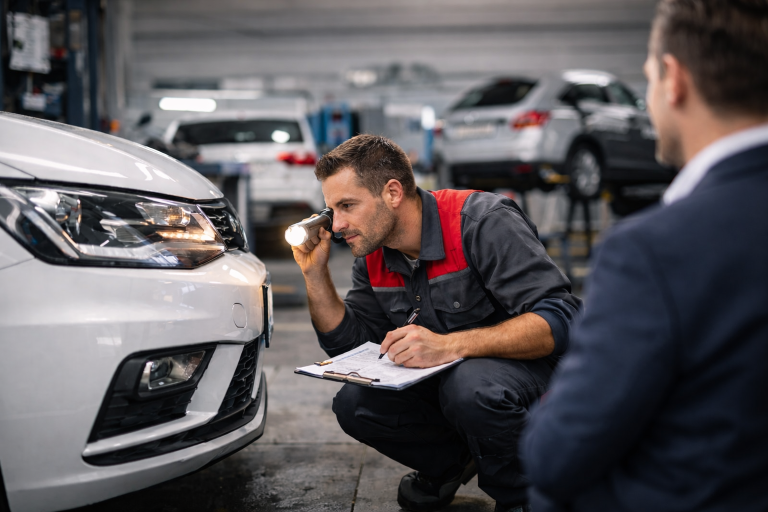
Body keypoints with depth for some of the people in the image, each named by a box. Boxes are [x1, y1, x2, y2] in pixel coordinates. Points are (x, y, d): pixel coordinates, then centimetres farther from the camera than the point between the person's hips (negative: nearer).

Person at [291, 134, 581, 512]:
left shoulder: (483, 222, -24)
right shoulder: (372, 257, -1)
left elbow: (559, 319, -31)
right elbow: (348, 343, 6)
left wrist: (451, 345, -41)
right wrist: (314, 272, -7)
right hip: (445, 378, 6)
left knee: (471, 386, -37)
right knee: (353, 404, -14)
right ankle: (452, 461, 12)